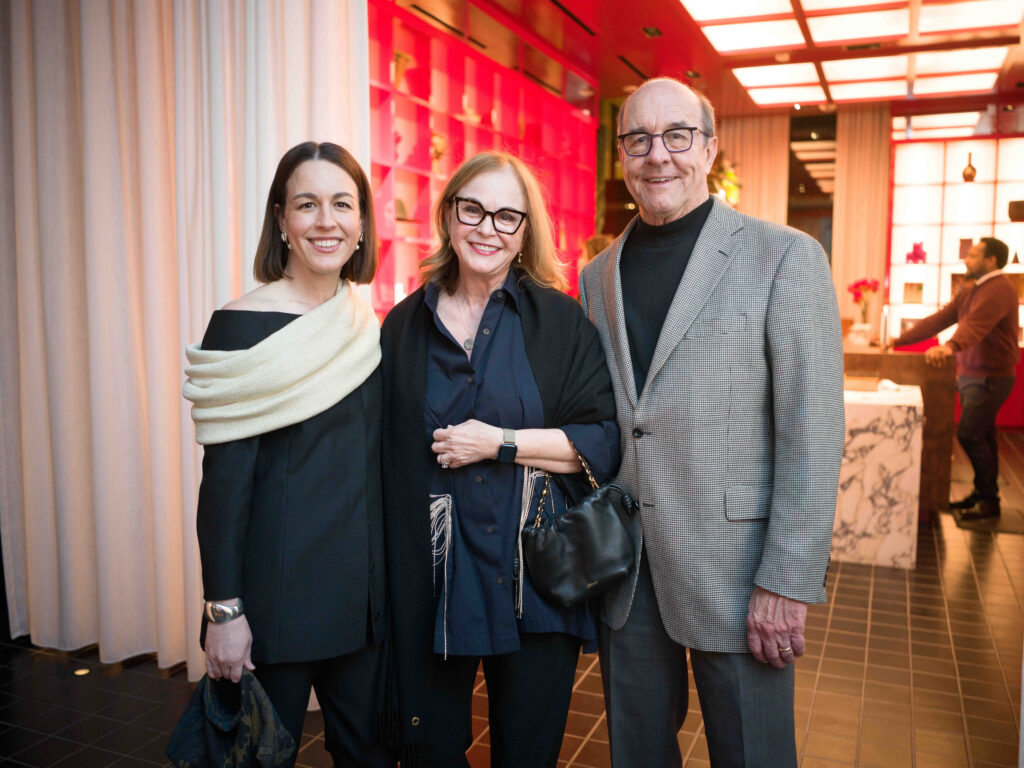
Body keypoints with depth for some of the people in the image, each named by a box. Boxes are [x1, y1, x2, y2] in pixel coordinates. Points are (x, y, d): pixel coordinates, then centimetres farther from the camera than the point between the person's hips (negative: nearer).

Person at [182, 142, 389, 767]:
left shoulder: (368, 323, 5)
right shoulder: (243, 326, -13)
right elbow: (223, 480, -13)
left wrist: (389, 578, 10)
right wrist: (223, 610, -14)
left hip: (365, 582, 6)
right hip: (279, 588, -5)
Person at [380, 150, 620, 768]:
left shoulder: (559, 321, -1)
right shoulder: (405, 327, 4)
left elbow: (608, 439, -5)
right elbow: (388, 454, 9)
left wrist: (502, 444, -14)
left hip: (533, 572, -1)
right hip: (430, 574, 2)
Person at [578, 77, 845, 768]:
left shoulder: (785, 258, -6)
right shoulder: (598, 276, 9)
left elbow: (813, 431, -11)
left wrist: (787, 582, -14)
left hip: (735, 571, -4)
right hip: (625, 570, 5)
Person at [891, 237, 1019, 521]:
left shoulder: (999, 289, -16)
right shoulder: (969, 292, 15)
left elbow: (977, 323, -34)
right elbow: (938, 319, 13)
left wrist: (950, 346, -51)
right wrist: (899, 340, 7)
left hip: (989, 377, -9)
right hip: (969, 374, 9)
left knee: (970, 435, -13)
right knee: (981, 436, 13)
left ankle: (989, 501, -3)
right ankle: (982, 493, 21)